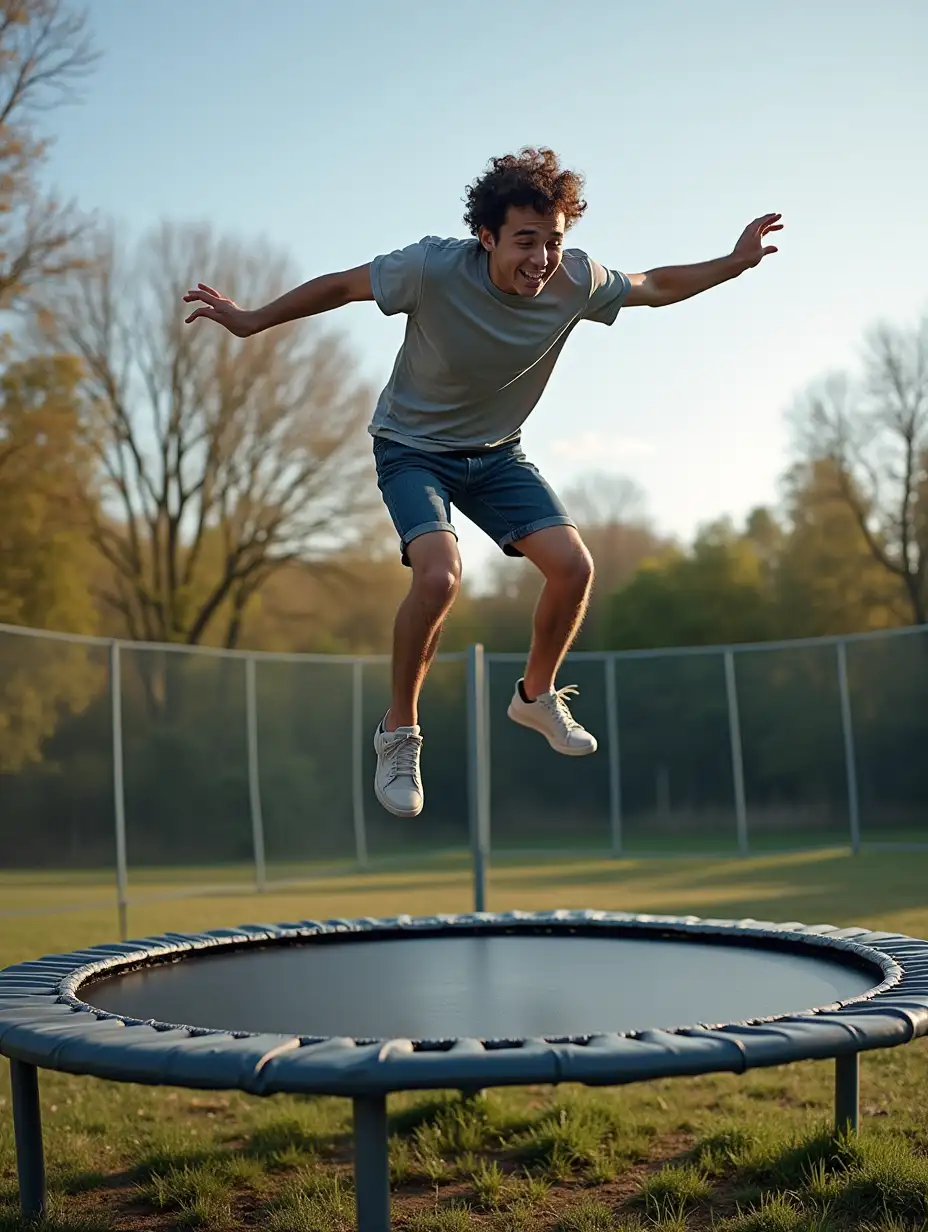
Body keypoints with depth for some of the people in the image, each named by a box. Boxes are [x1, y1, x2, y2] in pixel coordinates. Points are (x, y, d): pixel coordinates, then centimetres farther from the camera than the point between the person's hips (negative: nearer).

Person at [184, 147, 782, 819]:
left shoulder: (576, 280, -18)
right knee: (440, 574, -29)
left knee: (574, 567, -11)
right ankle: (399, 733, -7)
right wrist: (254, 321, -9)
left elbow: (654, 286, 3)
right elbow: (341, 286, -13)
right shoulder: (434, 267, -29)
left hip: (497, 454, 4)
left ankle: (537, 696, 19)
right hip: (412, 449, -4)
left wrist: (734, 263, -4)